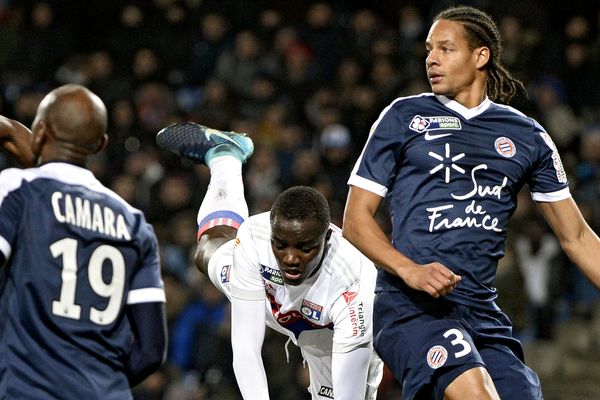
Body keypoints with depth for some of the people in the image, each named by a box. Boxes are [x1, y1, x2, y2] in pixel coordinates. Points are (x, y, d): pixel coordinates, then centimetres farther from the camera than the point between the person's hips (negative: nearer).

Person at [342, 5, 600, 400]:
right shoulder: (404, 116, 9)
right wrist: (408, 270, -12)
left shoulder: (528, 136, 15)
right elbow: (356, 218, 6)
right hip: (409, 306, -4)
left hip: (483, 314, 4)